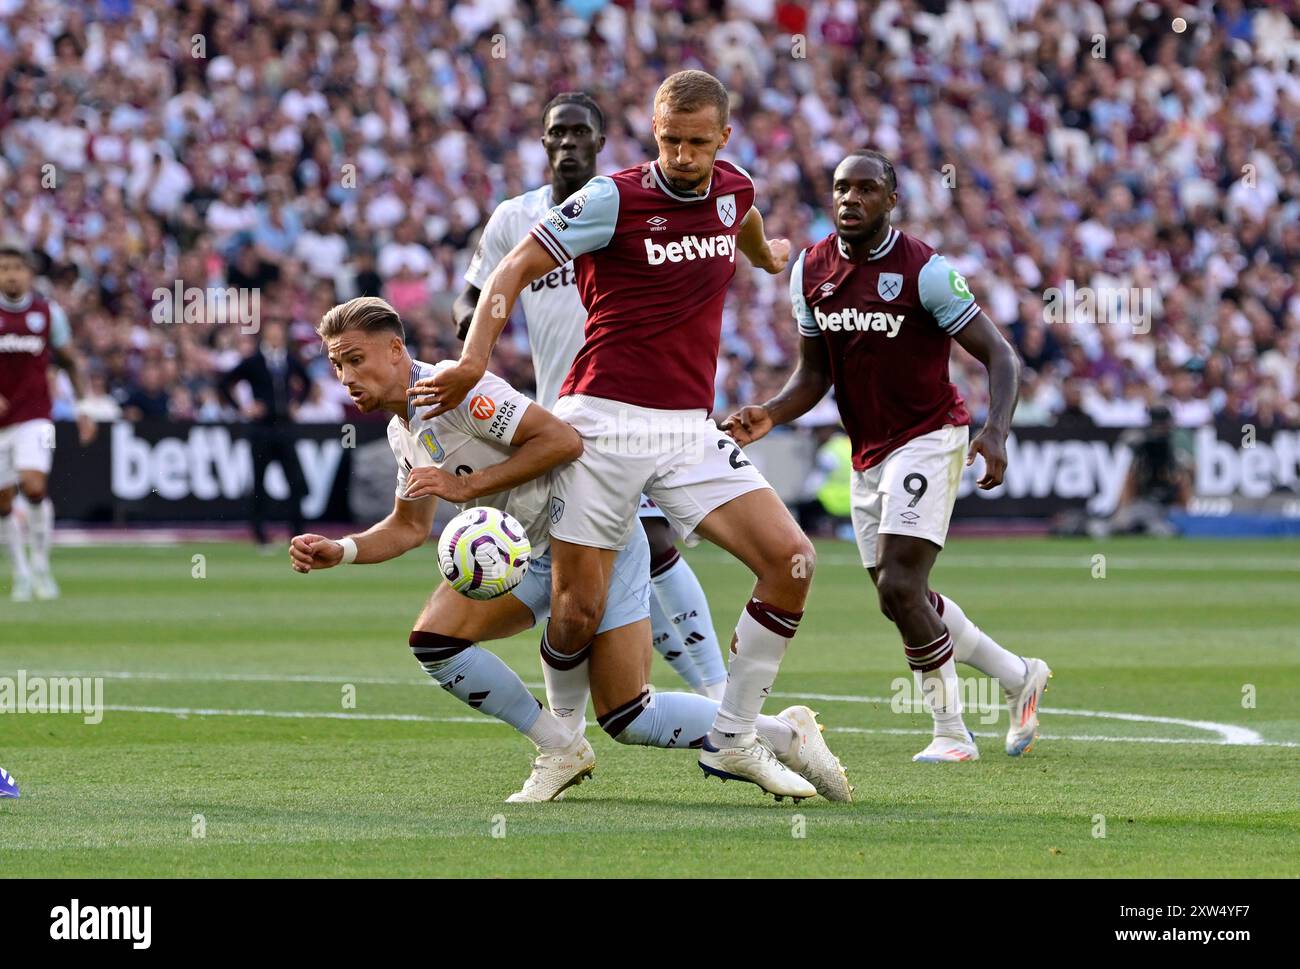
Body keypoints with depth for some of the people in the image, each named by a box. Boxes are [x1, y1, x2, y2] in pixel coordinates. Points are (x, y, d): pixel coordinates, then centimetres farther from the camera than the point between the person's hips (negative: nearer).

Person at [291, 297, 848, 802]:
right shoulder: (402, 432, 9)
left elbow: (562, 440, -27)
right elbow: (409, 527, 19)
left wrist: (466, 486, -26)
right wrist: (338, 552, 3)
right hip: (530, 556, 9)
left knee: (627, 721, -11)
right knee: (432, 639, -10)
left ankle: (785, 734, 8)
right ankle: (561, 751, 2)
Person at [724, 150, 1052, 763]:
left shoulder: (924, 270, -14)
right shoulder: (811, 270, 4)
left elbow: (998, 356, -12)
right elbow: (814, 374, 12)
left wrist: (996, 432, -29)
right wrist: (770, 416, -7)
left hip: (927, 441, -7)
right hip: (867, 455, 7)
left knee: (899, 589, -18)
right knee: (905, 599, 10)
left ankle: (951, 731, -3)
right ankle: (1019, 677, 29)